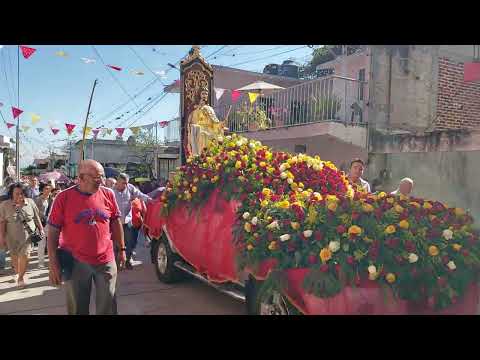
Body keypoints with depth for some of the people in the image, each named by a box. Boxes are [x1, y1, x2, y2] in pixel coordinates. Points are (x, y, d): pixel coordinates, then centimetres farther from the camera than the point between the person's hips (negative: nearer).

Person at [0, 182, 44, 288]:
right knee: (15, 257, 9)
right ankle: (17, 271, 35)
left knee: (25, 256, -6)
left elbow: (36, 218, 9)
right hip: (13, 237, 0)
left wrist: (41, 230, 9)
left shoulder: (30, 202, 0)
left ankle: (21, 277, 10)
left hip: (28, 235, 0)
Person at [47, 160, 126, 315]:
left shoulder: (108, 194, -1)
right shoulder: (64, 197, -8)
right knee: (78, 309, 14)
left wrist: (122, 249, 11)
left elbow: (116, 222, 10)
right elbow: (53, 232, -5)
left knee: (108, 307, 10)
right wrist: (53, 264, -7)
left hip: (106, 261, 1)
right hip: (75, 263, -1)